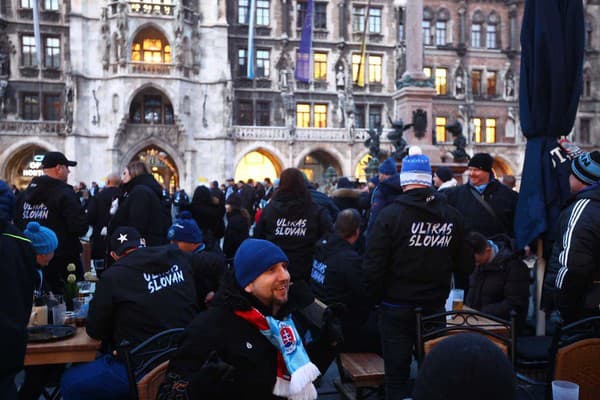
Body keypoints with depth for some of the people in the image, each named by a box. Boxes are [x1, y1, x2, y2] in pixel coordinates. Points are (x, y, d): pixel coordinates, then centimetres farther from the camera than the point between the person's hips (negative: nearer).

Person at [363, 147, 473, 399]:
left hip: (397, 308, -3)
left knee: (397, 376, 7)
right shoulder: (452, 216, -4)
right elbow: (465, 265, 2)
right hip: (436, 307, 4)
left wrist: (377, 298, 3)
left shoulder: (390, 215, -15)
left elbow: (373, 267, -15)